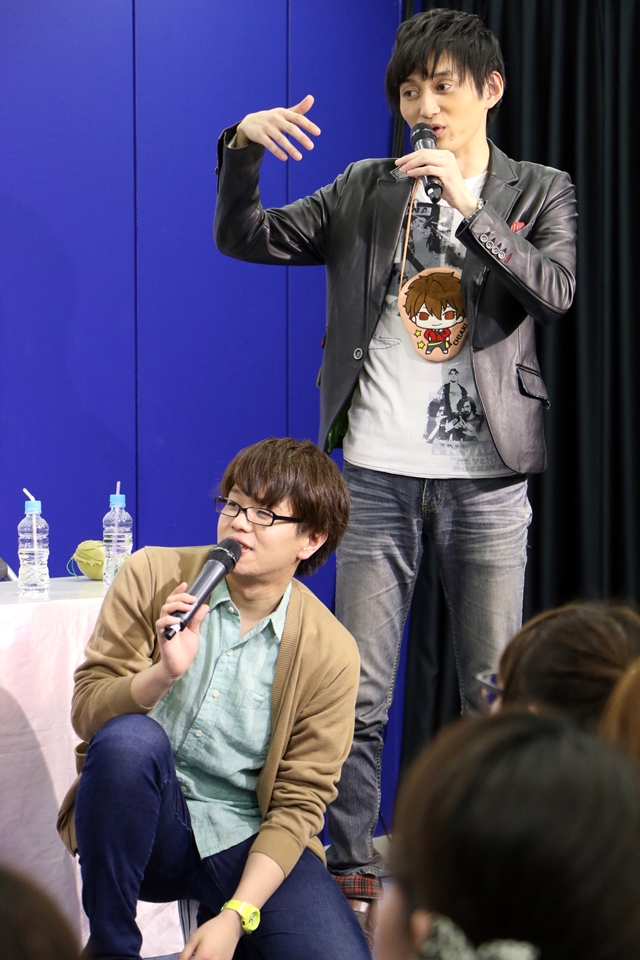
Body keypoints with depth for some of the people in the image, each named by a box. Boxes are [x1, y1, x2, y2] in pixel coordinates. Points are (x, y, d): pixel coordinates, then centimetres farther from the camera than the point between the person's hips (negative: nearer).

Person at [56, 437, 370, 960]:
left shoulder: (330, 653, -6)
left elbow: (298, 804, -6)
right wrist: (165, 672, -27)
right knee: (129, 737, -33)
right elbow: (86, 712, -7)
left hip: (245, 842, 0)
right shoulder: (152, 577, -4)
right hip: (143, 827, 0)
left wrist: (235, 917, -17)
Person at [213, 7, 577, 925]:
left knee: (496, 691, 5)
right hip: (377, 471, 1)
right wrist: (242, 148, -11)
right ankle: (352, 865, 11)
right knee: (359, 689, 1)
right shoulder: (365, 192, 10)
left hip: (487, 476, -1)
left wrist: (469, 206, -20)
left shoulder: (539, 192, 6)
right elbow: (243, 237, 6)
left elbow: (555, 290, -12)